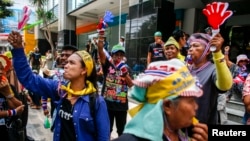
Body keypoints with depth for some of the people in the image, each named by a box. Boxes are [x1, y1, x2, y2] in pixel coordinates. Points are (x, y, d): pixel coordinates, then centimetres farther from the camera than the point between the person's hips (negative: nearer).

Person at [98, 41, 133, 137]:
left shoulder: (126, 68, 4)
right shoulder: (107, 65, -2)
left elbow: (131, 85, -4)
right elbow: (101, 52, -18)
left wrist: (125, 74, -19)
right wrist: (100, 40, -33)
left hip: (122, 105, 2)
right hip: (107, 103, -1)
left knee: (122, 130, 18)